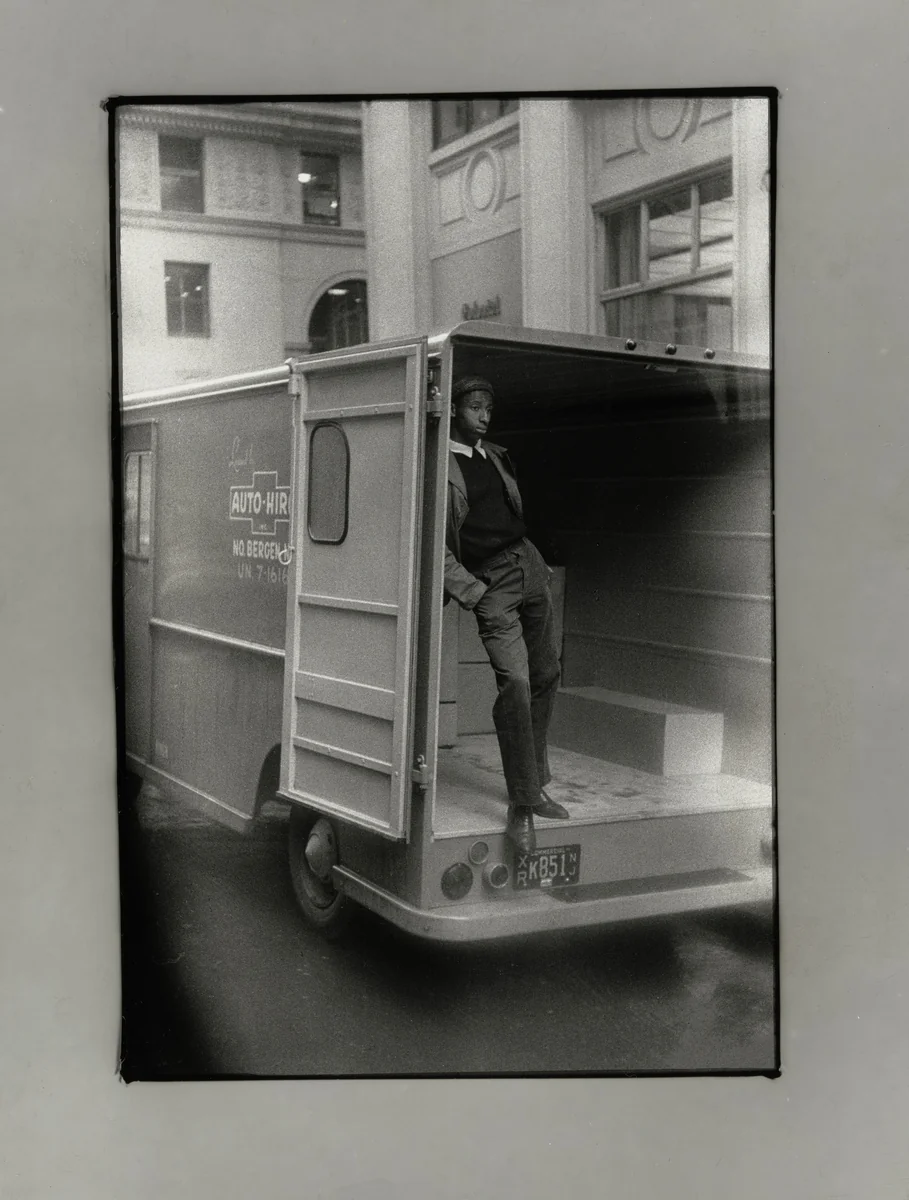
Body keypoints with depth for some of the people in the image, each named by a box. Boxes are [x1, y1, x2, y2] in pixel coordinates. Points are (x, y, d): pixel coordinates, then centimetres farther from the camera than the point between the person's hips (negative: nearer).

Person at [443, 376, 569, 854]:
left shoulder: (495, 456, 15)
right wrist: (471, 592, -16)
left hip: (526, 562, 8)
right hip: (487, 581, -8)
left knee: (546, 676, 10)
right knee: (514, 681, -19)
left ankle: (535, 786, 22)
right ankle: (521, 804, -12)